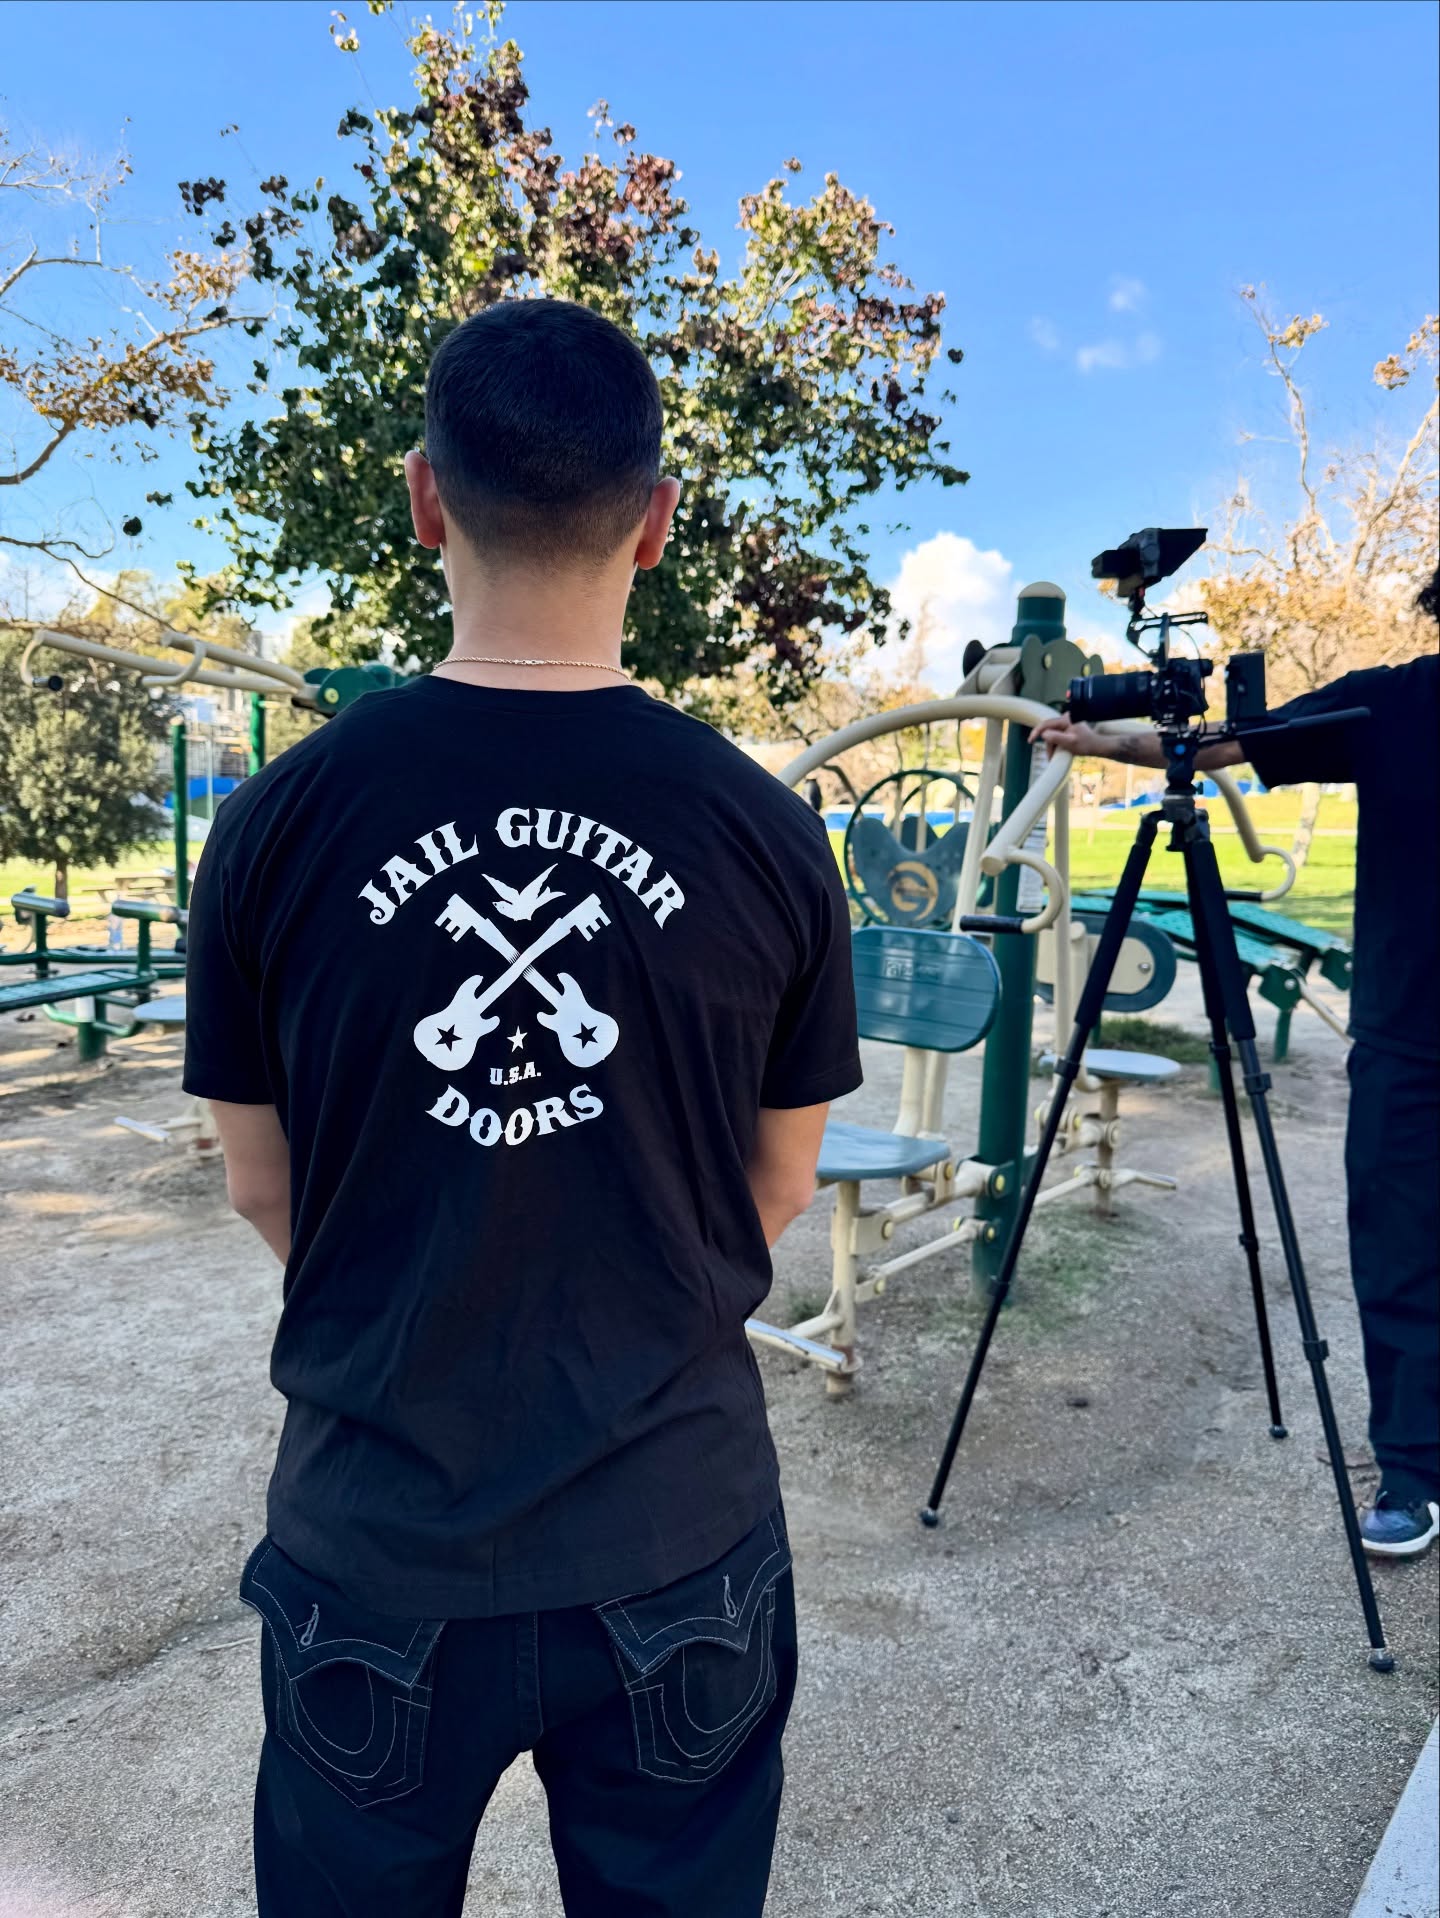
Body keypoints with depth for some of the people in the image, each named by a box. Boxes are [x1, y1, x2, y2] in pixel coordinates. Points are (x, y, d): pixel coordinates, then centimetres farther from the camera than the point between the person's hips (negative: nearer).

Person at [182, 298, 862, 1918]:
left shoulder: (277, 824, -13)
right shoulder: (767, 835, -12)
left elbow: (264, 1191, -1)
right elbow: (776, 1195, 0)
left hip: (374, 1549, 0)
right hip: (679, 1538, 1)